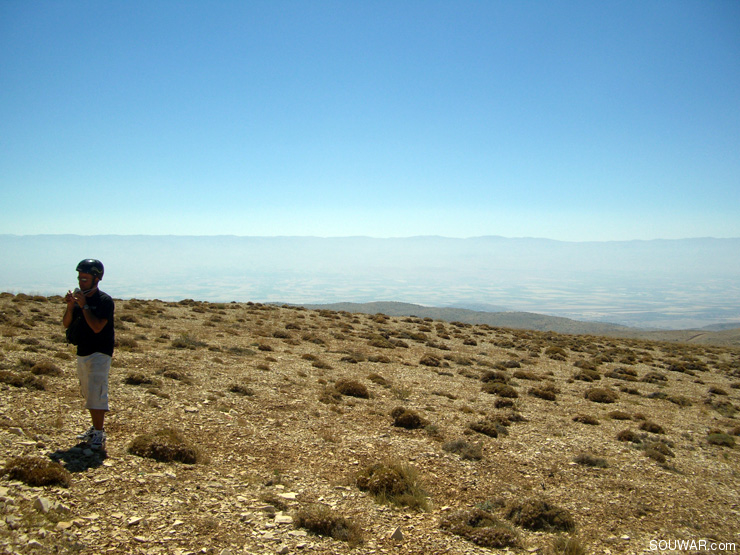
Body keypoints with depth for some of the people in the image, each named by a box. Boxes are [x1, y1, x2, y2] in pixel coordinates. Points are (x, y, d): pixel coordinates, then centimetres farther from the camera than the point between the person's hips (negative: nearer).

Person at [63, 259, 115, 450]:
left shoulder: (105, 301, -13)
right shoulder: (79, 298, 8)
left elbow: (97, 327, -24)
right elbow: (66, 324, 6)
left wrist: (84, 306, -21)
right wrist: (70, 306, -10)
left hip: (99, 354, -8)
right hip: (82, 352, 8)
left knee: (96, 394, -11)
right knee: (88, 394, 17)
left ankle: (99, 434, -6)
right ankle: (95, 428, 29)